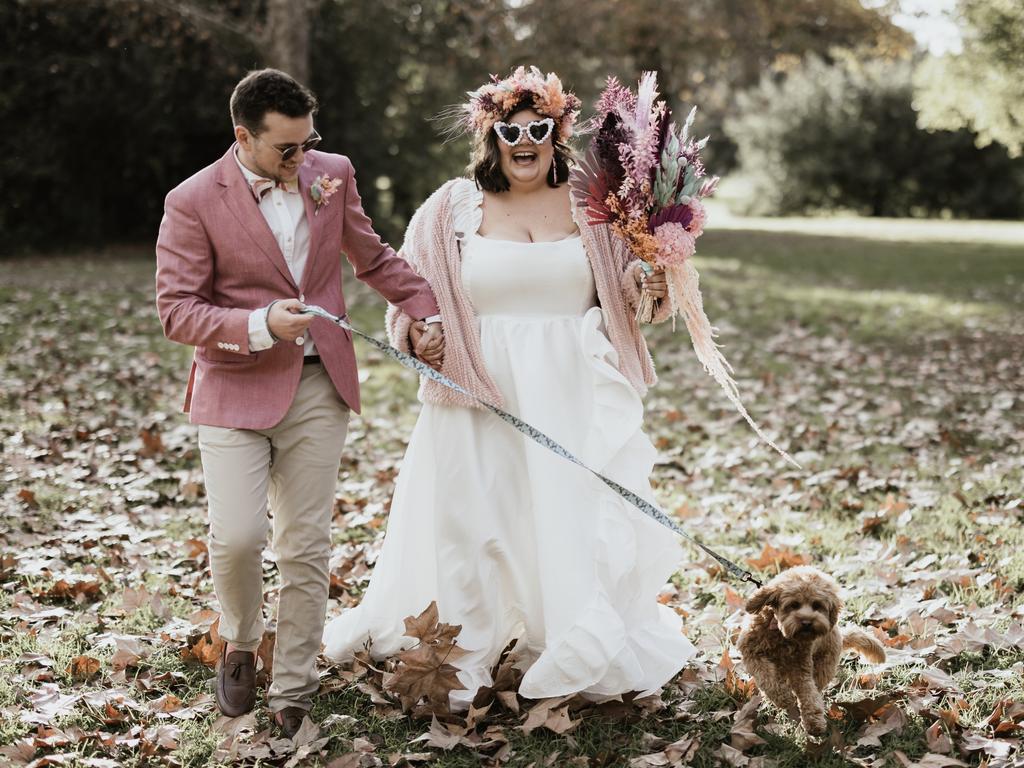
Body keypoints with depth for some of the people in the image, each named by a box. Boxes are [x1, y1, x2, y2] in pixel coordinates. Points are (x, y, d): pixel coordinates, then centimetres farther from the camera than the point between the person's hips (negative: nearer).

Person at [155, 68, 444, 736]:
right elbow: (177, 310, -11)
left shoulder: (332, 174, 3)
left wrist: (426, 310, 9)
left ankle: (293, 692, 20)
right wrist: (261, 325, -24)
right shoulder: (194, 202, -10)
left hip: (319, 388, 3)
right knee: (238, 536, -12)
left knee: (307, 547, 6)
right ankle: (241, 642, 20)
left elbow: (373, 256, 18)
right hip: (235, 390, -3)